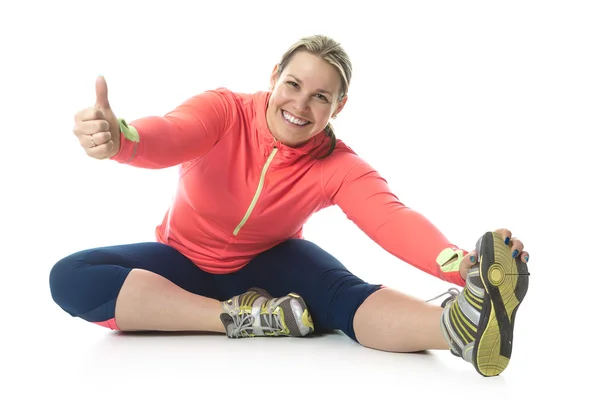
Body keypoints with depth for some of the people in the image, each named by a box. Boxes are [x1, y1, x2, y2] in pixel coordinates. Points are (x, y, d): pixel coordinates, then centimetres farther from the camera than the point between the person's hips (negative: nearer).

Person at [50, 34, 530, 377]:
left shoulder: (340, 167, -16)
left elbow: (391, 218, -34)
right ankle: (242, 317, -34)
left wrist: (459, 264, -55)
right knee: (71, 278, -26)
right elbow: (168, 136, -40)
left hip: (266, 266, 0)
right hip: (184, 261, 1)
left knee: (343, 292, -33)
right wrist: (120, 137, -66)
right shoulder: (225, 110, -20)